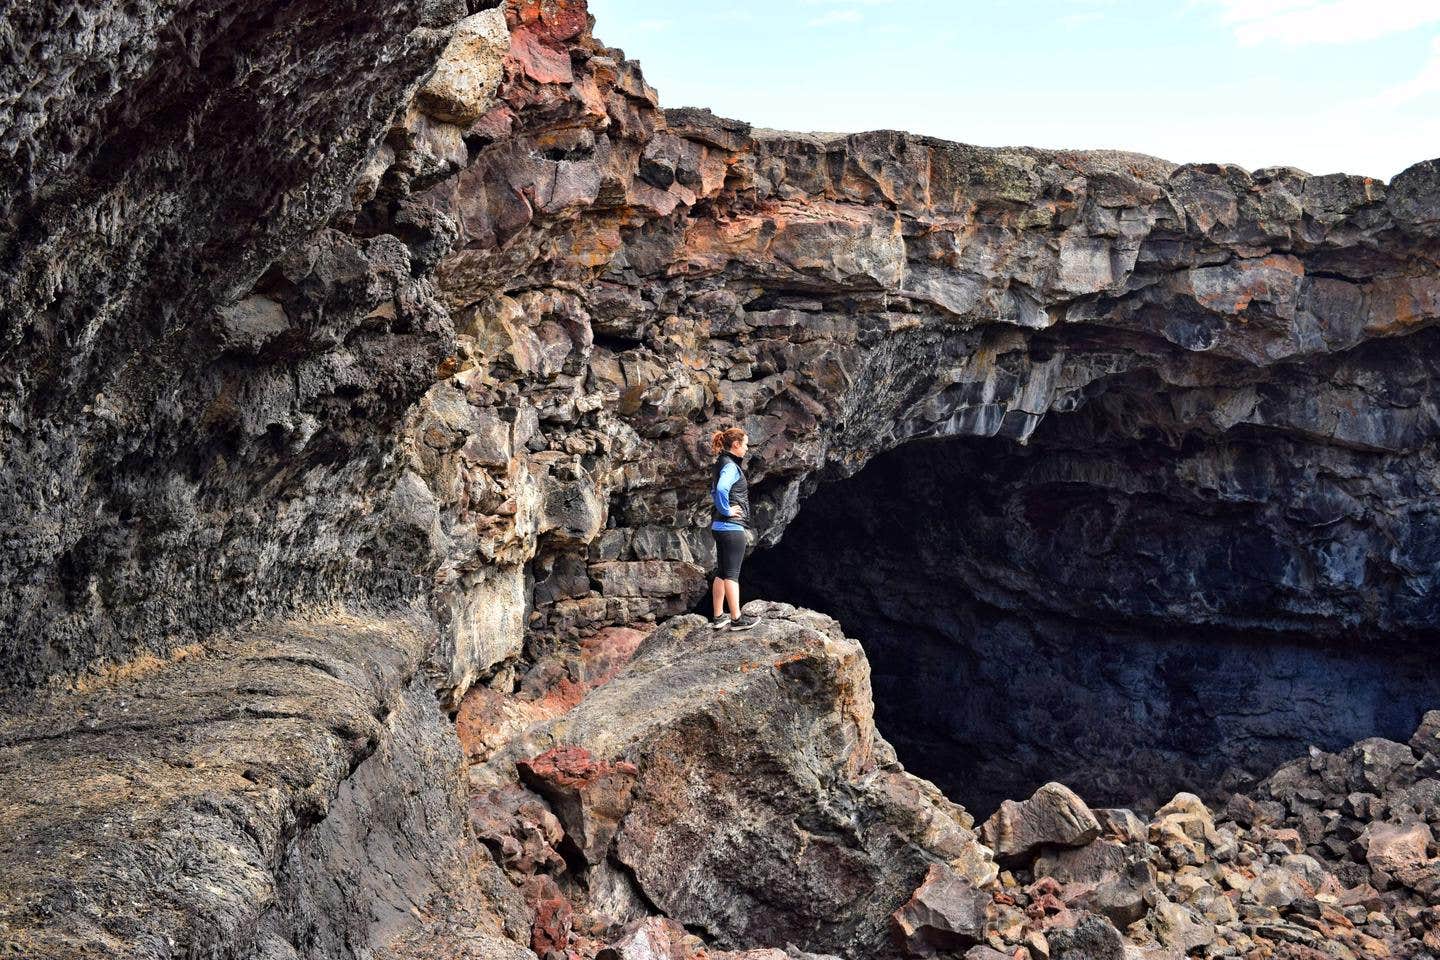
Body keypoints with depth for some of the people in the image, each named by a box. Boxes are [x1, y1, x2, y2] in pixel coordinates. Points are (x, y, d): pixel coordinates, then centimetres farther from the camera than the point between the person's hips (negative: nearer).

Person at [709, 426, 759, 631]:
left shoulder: (723, 464, 16)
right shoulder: (731, 466, -15)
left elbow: (714, 492, 30)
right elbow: (721, 489, -34)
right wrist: (726, 510, -21)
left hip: (720, 527, 10)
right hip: (732, 527, -10)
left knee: (721, 572, 13)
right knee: (732, 574, -5)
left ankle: (718, 617, 17)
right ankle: (737, 618, 0)